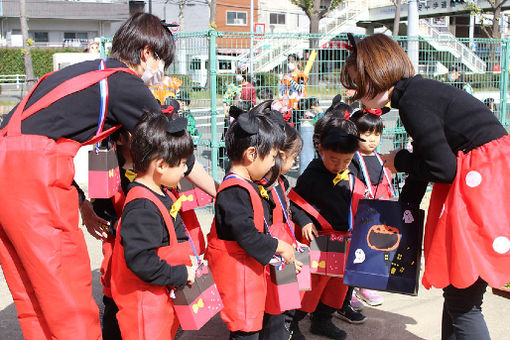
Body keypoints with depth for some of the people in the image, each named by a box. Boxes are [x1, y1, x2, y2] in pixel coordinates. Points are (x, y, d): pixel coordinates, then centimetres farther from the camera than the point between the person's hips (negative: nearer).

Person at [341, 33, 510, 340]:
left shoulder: (413, 100, -15)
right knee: (456, 290, 18)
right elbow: (426, 164, 22)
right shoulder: (420, 91, 15)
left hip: (485, 181, -10)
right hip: (483, 177, 10)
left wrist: (400, 161, 1)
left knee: (462, 303, -2)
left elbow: (442, 169, -17)